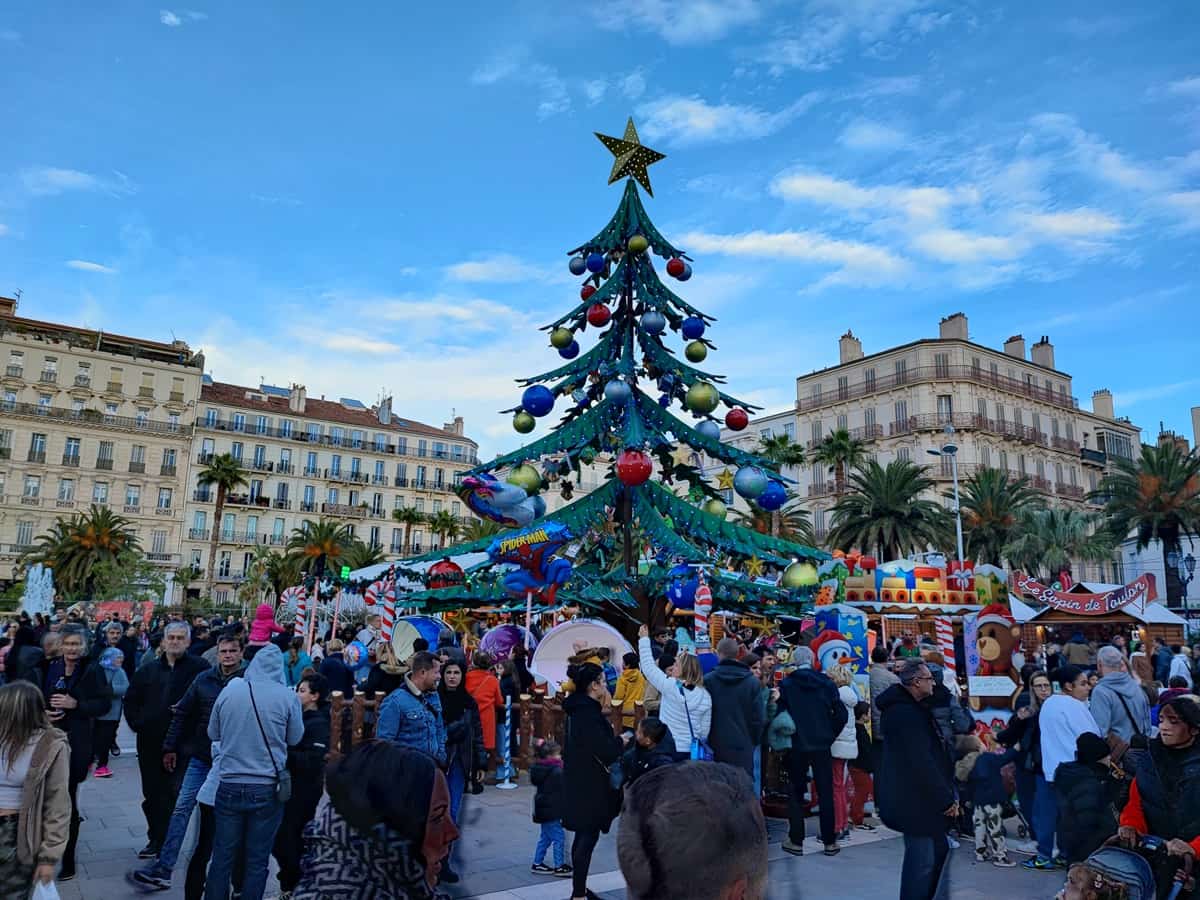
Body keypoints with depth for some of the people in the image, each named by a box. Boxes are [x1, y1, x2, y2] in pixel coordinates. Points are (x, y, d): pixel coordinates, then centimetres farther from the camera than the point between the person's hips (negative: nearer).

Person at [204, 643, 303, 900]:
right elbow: (295, 738, 2)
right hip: (268, 789, -2)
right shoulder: (288, 696, -11)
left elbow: (213, 733, 9)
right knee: (257, 861, 10)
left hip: (230, 786, 2)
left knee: (222, 857, 14)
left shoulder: (229, 690, -5)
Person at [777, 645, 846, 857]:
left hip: (797, 745, -1)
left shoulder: (785, 685, -6)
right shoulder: (826, 683, -1)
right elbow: (841, 714, -3)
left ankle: (796, 841, 10)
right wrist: (829, 735, 8)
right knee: (825, 792, 9)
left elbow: (779, 714, -8)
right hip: (822, 745, 1)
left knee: (796, 793, 9)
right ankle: (829, 841, 14)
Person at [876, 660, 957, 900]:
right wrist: (947, 799, -17)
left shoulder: (912, 708, 13)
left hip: (920, 798, 11)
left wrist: (947, 795, 10)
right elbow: (920, 763, -25)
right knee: (922, 860, -3)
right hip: (914, 801, -11)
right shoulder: (905, 713, -22)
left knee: (938, 848, 20)